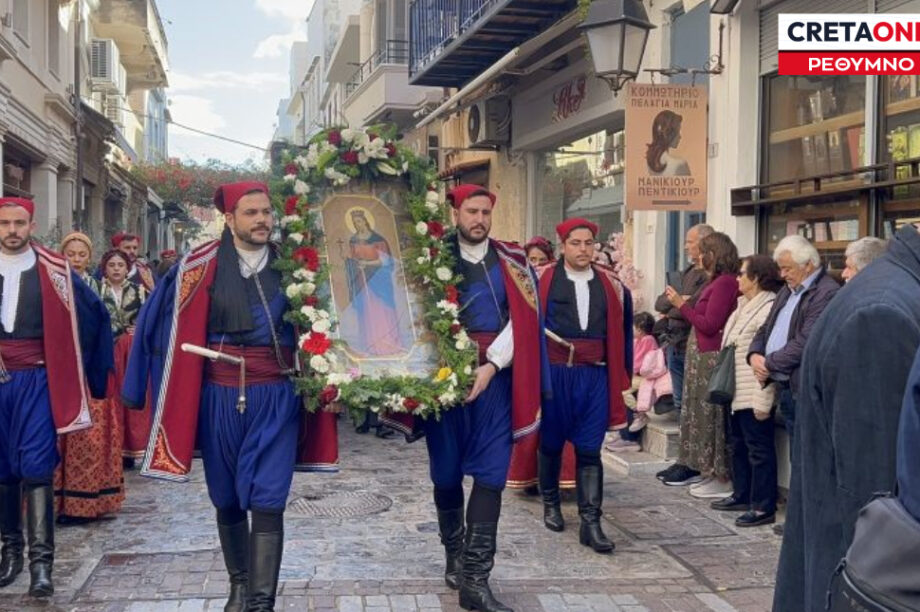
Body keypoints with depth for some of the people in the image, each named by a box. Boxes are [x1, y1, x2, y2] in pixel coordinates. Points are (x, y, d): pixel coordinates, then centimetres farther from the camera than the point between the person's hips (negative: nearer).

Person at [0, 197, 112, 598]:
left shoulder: (53, 271, -2)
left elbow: (93, 313, 8)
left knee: (36, 467, -6)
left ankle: (41, 561, -5)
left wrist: (71, 363, 11)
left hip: (36, 380, -2)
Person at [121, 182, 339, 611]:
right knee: (227, 500, 14)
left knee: (267, 503, -6)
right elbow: (168, 326, 4)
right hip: (220, 398, 1)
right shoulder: (201, 267, -3)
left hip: (276, 399, -1)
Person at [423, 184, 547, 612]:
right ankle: (455, 557, 30)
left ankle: (475, 577, 0)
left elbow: (521, 320, -1)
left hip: (496, 378, 1)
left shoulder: (512, 262, 7)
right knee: (447, 472, 10)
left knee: (490, 475, -3)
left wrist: (491, 366, -13)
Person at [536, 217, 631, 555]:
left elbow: (621, 331, 10)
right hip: (554, 373, -1)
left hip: (595, 376, 1)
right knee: (551, 442, 13)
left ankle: (590, 521, 4)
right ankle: (551, 503, 34)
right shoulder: (542, 280, -3)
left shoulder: (611, 284, 6)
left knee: (589, 449, 1)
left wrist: (623, 376, 8)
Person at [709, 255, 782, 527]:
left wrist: (763, 402, -22)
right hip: (738, 393, 10)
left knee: (759, 449, -2)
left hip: (754, 397, -10)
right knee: (739, 446, 19)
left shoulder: (767, 309, -17)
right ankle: (742, 495, 32)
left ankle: (763, 507, 5)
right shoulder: (744, 306, 15)